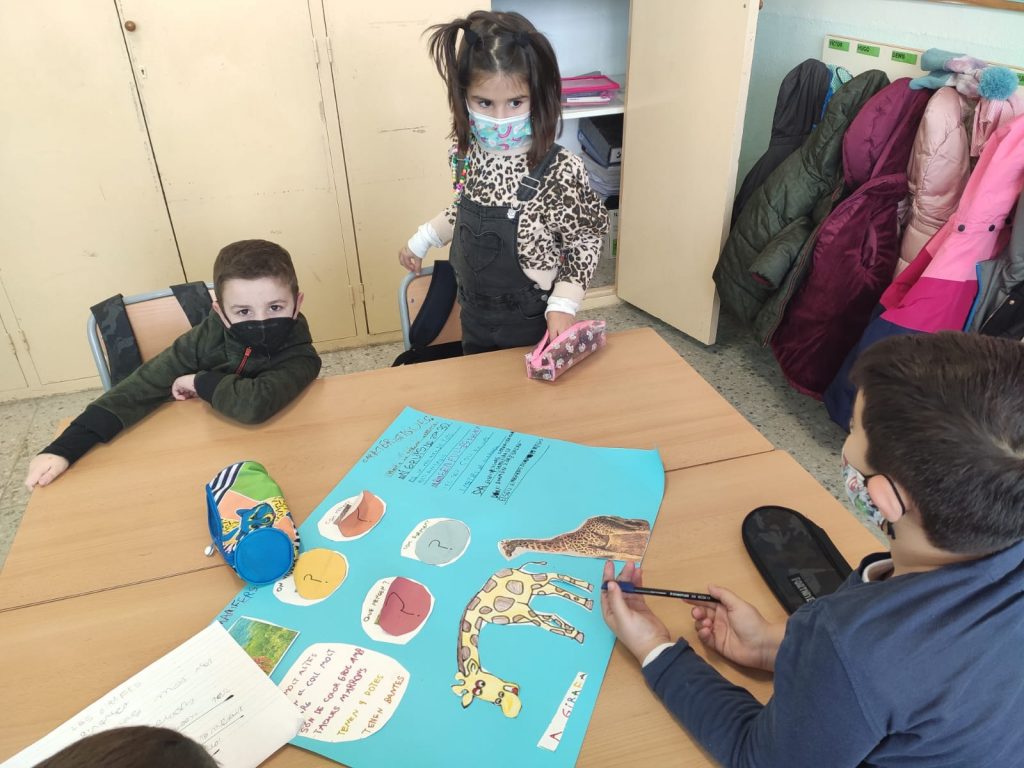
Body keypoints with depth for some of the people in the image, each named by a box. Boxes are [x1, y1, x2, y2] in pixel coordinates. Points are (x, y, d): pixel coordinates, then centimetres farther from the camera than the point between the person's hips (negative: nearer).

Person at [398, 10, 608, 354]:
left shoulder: (560, 170, -25)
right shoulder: (467, 153, -8)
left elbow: (584, 241, -13)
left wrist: (563, 304, -20)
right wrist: (422, 240, 18)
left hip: (530, 324, -5)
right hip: (474, 315, 6)